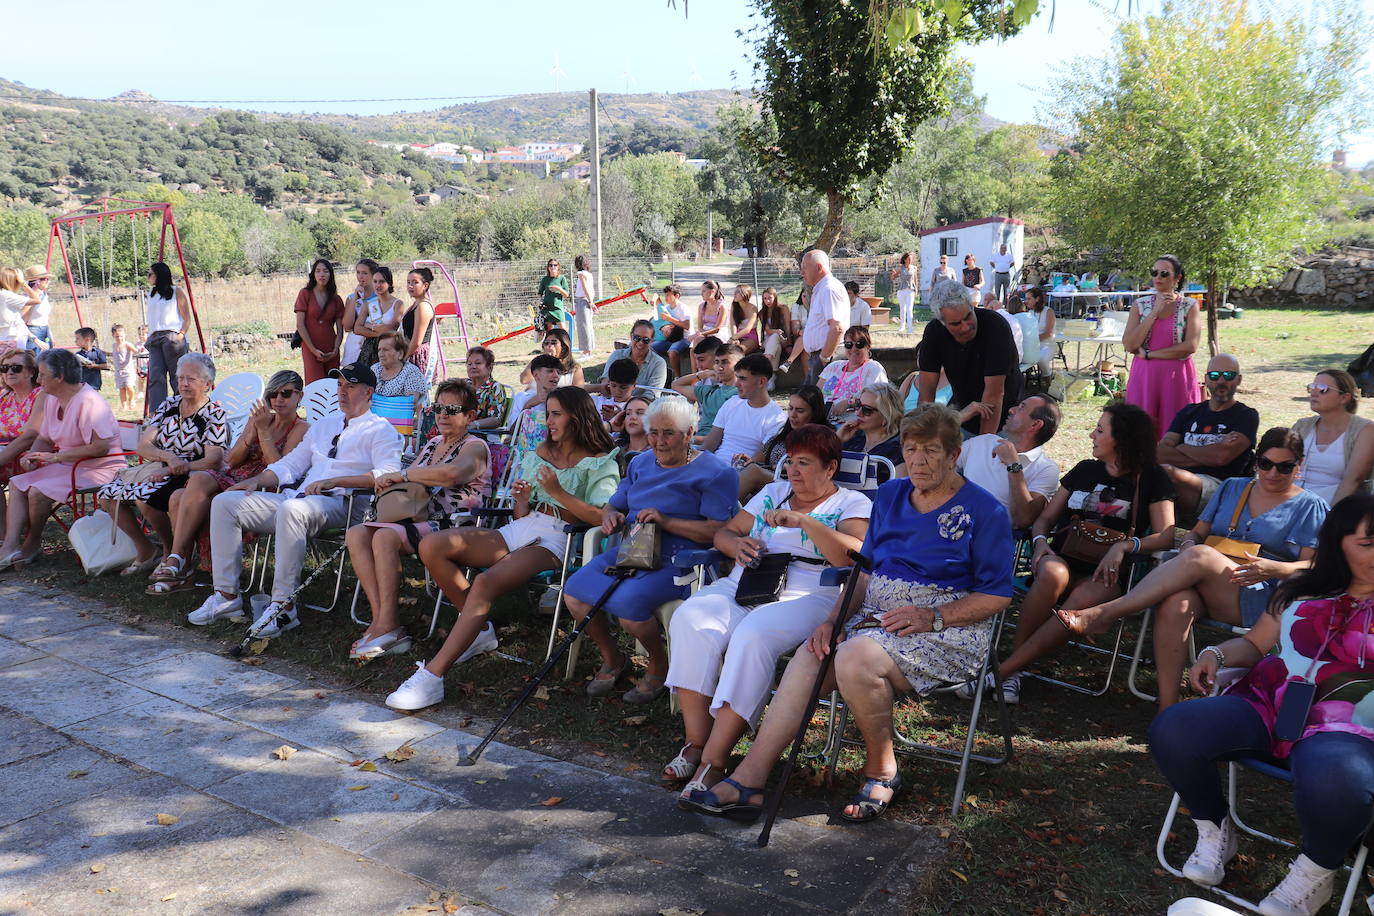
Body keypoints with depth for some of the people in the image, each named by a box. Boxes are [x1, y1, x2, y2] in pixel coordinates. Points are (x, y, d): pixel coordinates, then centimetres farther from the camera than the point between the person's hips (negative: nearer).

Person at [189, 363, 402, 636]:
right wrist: (258, 480, 10)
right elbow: (292, 463, 29)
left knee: (291, 509, -40)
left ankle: (283, 605, -32)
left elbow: (388, 474, -13)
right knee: (224, 503, -4)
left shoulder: (380, 430, 4)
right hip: (297, 496, 8)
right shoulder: (324, 424, 29)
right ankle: (227, 596, -5)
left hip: (339, 503, -8)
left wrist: (334, 482, -20)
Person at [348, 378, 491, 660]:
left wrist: (401, 474, -16)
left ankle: (388, 625, -26)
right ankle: (380, 621, -23)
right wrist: (388, 481, -1)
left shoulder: (475, 447, -3)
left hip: (454, 527, -8)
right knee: (356, 534, -15)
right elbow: (409, 479, 24)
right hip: (422, 520, 8)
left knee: (385, 536, -31)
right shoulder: (432, 444, 24)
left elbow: (451, 474, -25)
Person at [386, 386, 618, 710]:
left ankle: (432, 676, -35)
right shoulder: (540, 452, 24)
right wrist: (522, 498, 1)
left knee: (486, 582, -35)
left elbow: (603, 518, -12)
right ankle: (480, 630, -3)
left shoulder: (601, 463, 3)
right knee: (431, 546, -16)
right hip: (519, 529, 7)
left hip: (553, 540, -7)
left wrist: (558, 492, -15)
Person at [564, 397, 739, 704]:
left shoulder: (715, 472, -4)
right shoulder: (641, 463, 18)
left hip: (676, 561, -7)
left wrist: (666, 521, -21)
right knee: (574, 591, -15)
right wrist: (611, 516, -3)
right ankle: (612, 658, 11)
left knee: (627, 604, -31)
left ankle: (660, 666, 1)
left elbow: (719, 531, -13)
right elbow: (614, 505, 23)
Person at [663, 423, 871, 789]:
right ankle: (696, 741, -20)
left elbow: (855, 557, -11)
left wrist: (804, 520, -18)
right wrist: (737, 544, 1)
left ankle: (714, 759, -32)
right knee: (690, 619, -26)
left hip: (805, 598, -5)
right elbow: (724, 532, 25)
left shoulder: (852, 504, 8)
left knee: (753, 636, -36)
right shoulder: (773, 492, 25)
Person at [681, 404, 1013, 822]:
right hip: (876, 615, 6)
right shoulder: (890, 495, 14)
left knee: (856, 659, -33)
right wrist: (834, 618, -1)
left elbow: (997, 596, -5)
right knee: (808, 659, -21)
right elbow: (866, 571, 15)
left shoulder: (982, 510, -4)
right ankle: (747, 780, -22)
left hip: (950, 628, -6)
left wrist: (932, 617, -17)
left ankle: (881, 771, -9)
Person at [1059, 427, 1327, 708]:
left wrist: (1274, 569, -18)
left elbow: (1312, 567, 4)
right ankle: (1167, 708, -37)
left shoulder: (1309, 506, 12)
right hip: (1206, 591, 3)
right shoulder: (1232, 488, 23)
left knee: (1201, 556, -35)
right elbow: (1197, 532, 21)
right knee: (1175, 604, -36)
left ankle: (1103, 614, -38)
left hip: (1260, 599, -3)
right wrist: (1188, 545, -4)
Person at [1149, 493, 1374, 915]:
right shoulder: (1302, 591, 21)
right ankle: (1215, 829, 4)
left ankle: (1315, 871, -6)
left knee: (1335, 784, -42)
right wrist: (1216, 654, 4)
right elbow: (1254, 643, 24)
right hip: (1263, 705, 4)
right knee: (1172, 730, -26)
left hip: (1340, 727, -3)